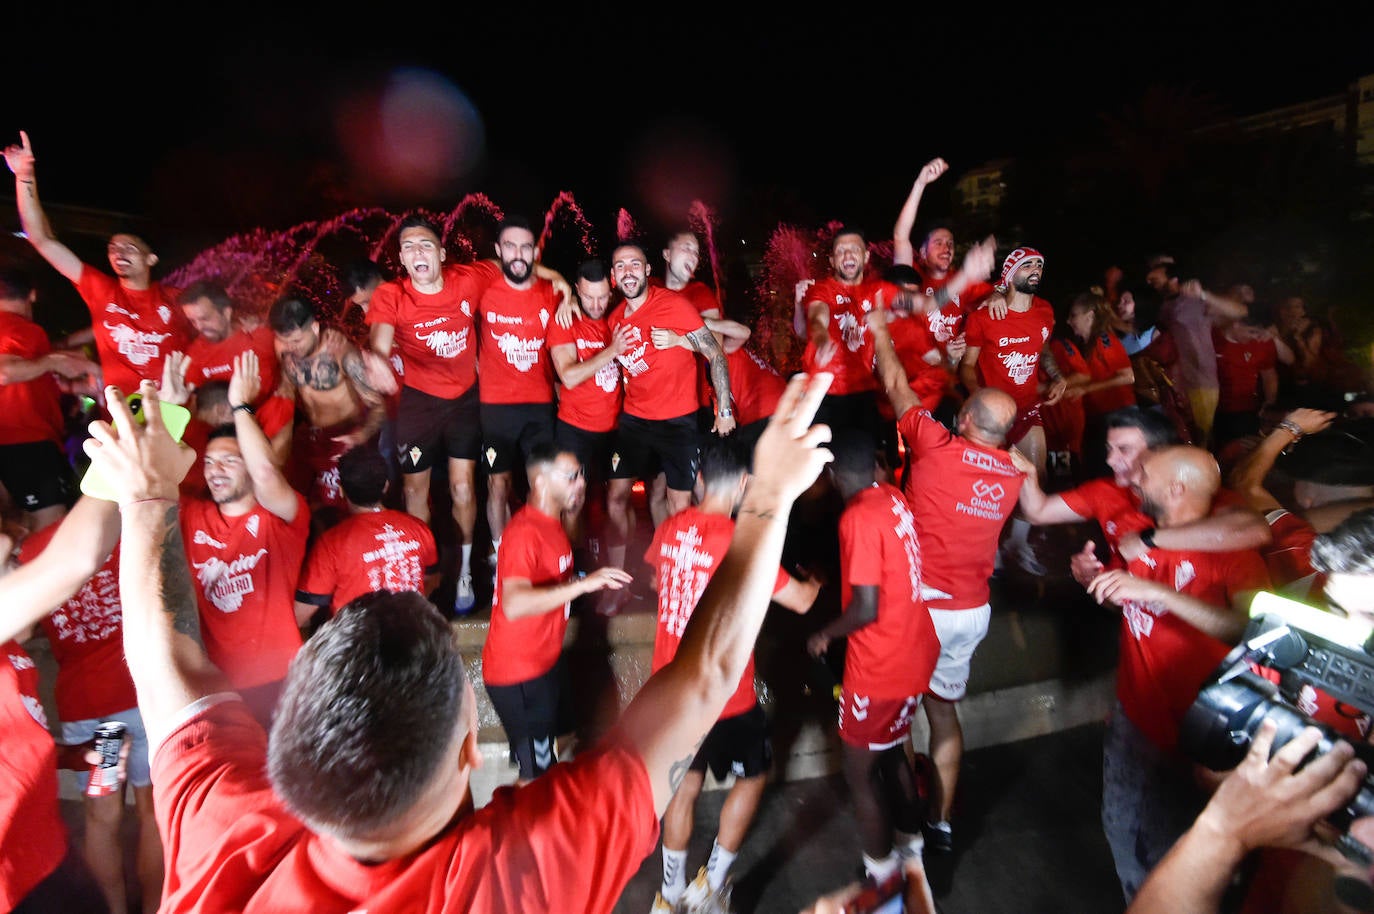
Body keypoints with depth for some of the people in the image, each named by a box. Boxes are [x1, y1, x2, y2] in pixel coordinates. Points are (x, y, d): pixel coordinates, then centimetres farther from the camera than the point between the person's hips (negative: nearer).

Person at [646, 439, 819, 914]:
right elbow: (800, 600, -14)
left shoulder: (670, 528, -4)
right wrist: (815, 580, 8)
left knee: (685, 783, 22)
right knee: (753, 775, 21)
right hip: (723, 693, -5)